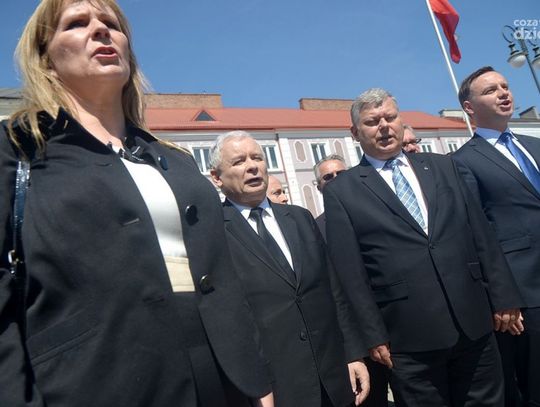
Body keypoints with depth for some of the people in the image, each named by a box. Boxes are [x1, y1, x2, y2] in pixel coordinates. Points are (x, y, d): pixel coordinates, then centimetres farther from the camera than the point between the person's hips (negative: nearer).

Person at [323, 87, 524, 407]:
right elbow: (350, 273, -5)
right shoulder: (341, 191, -2)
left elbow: (481, 234, 9)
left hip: (474, 322, 4)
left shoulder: (443, 167, 10)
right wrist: (374, 335, -7)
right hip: (409, 338, -3)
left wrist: (504, 297, 5)